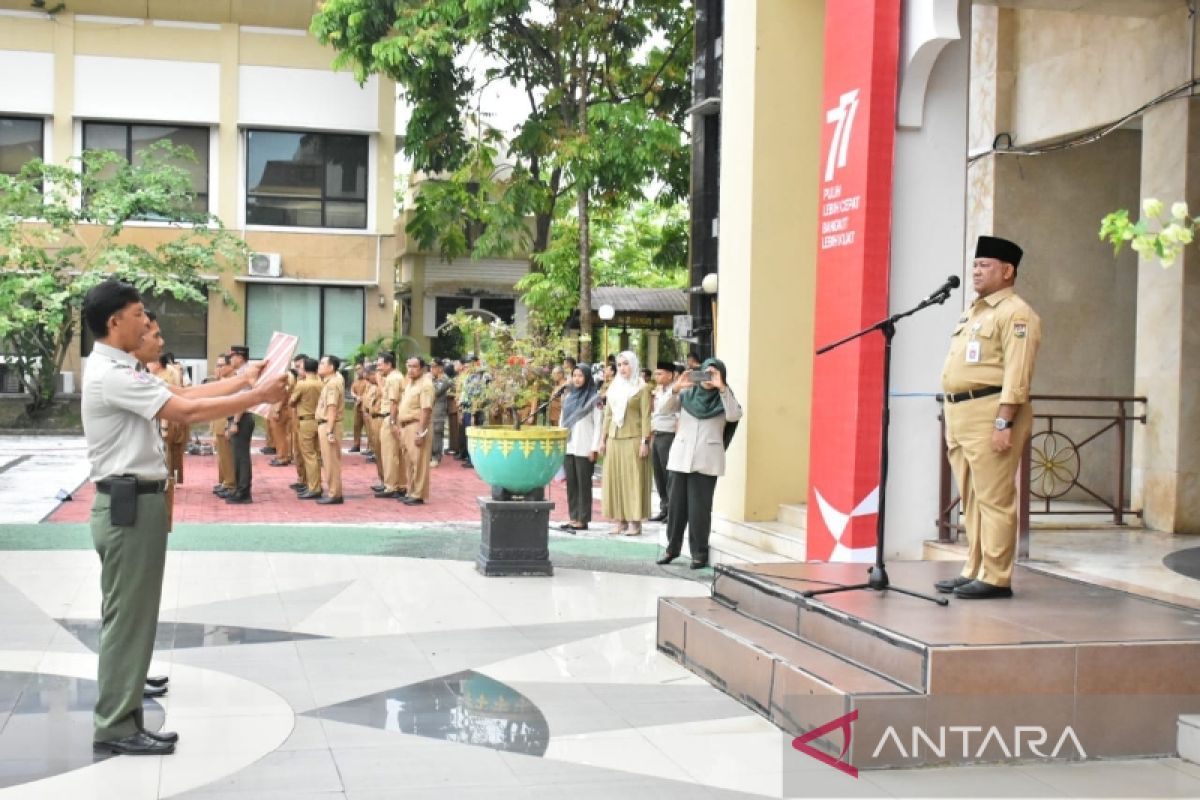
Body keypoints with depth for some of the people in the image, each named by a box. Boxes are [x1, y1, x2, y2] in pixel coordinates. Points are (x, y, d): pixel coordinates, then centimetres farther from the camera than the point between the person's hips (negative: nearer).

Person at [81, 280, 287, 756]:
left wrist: (241, 381, 8)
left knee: (132, 616, 14)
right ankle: (115, 727, 4)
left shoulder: (119, 371, 15)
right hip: (129, 505, -11)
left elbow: (183, 396, 13)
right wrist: (258, 396, -16)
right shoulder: (110, 374, -18)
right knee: (127, 617, -4)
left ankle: (122, 720, 21)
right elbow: (186, 411, -22)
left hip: (136, 502, 11)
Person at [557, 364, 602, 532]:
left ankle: (583, 520, 1)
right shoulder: (568, 397, 15)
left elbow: (598, 424, -7)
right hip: (568, 447, 6)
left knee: (583, 484, -3)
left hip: (584, 449, -6)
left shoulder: (593, 399, -3)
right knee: (571, 483, 6)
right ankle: (573, 517, 12)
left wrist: (594, 448, -12)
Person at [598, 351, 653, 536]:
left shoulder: (642, 388, -1)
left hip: (633, 438, -6)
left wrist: (645, 441, -13)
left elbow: (646, 416, -6)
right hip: (614, 438, 6)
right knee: (615, 479, 4)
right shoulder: (614, 387, 15)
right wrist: (603, 438, 11)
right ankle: (621, 521, 7)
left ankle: (635, 522, -3)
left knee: (633, 479, -5)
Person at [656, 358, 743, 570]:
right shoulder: (687, 395, 11)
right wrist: (675, 388, -18)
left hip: (706, 461, -3)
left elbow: (734, 415, -15)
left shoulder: (722, 399, 5)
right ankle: (672, 548, 18)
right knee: (677, 505, 7)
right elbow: (666, 408, -2)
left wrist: (722, 388, -21)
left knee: (699, 508, -2)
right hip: (681, 457, 3)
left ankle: (699, 553, 5)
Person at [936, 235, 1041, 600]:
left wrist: (1003, 422, -22)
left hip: (991, 413, -10)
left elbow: (1017, 375, -16)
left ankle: (995, 578, -2)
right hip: (960, 414, 10)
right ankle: (974, 571, 18)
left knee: (994, 499, -6)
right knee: (971, 499, 12)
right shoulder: (973, 312, 22)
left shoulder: (1015, 313, -8)